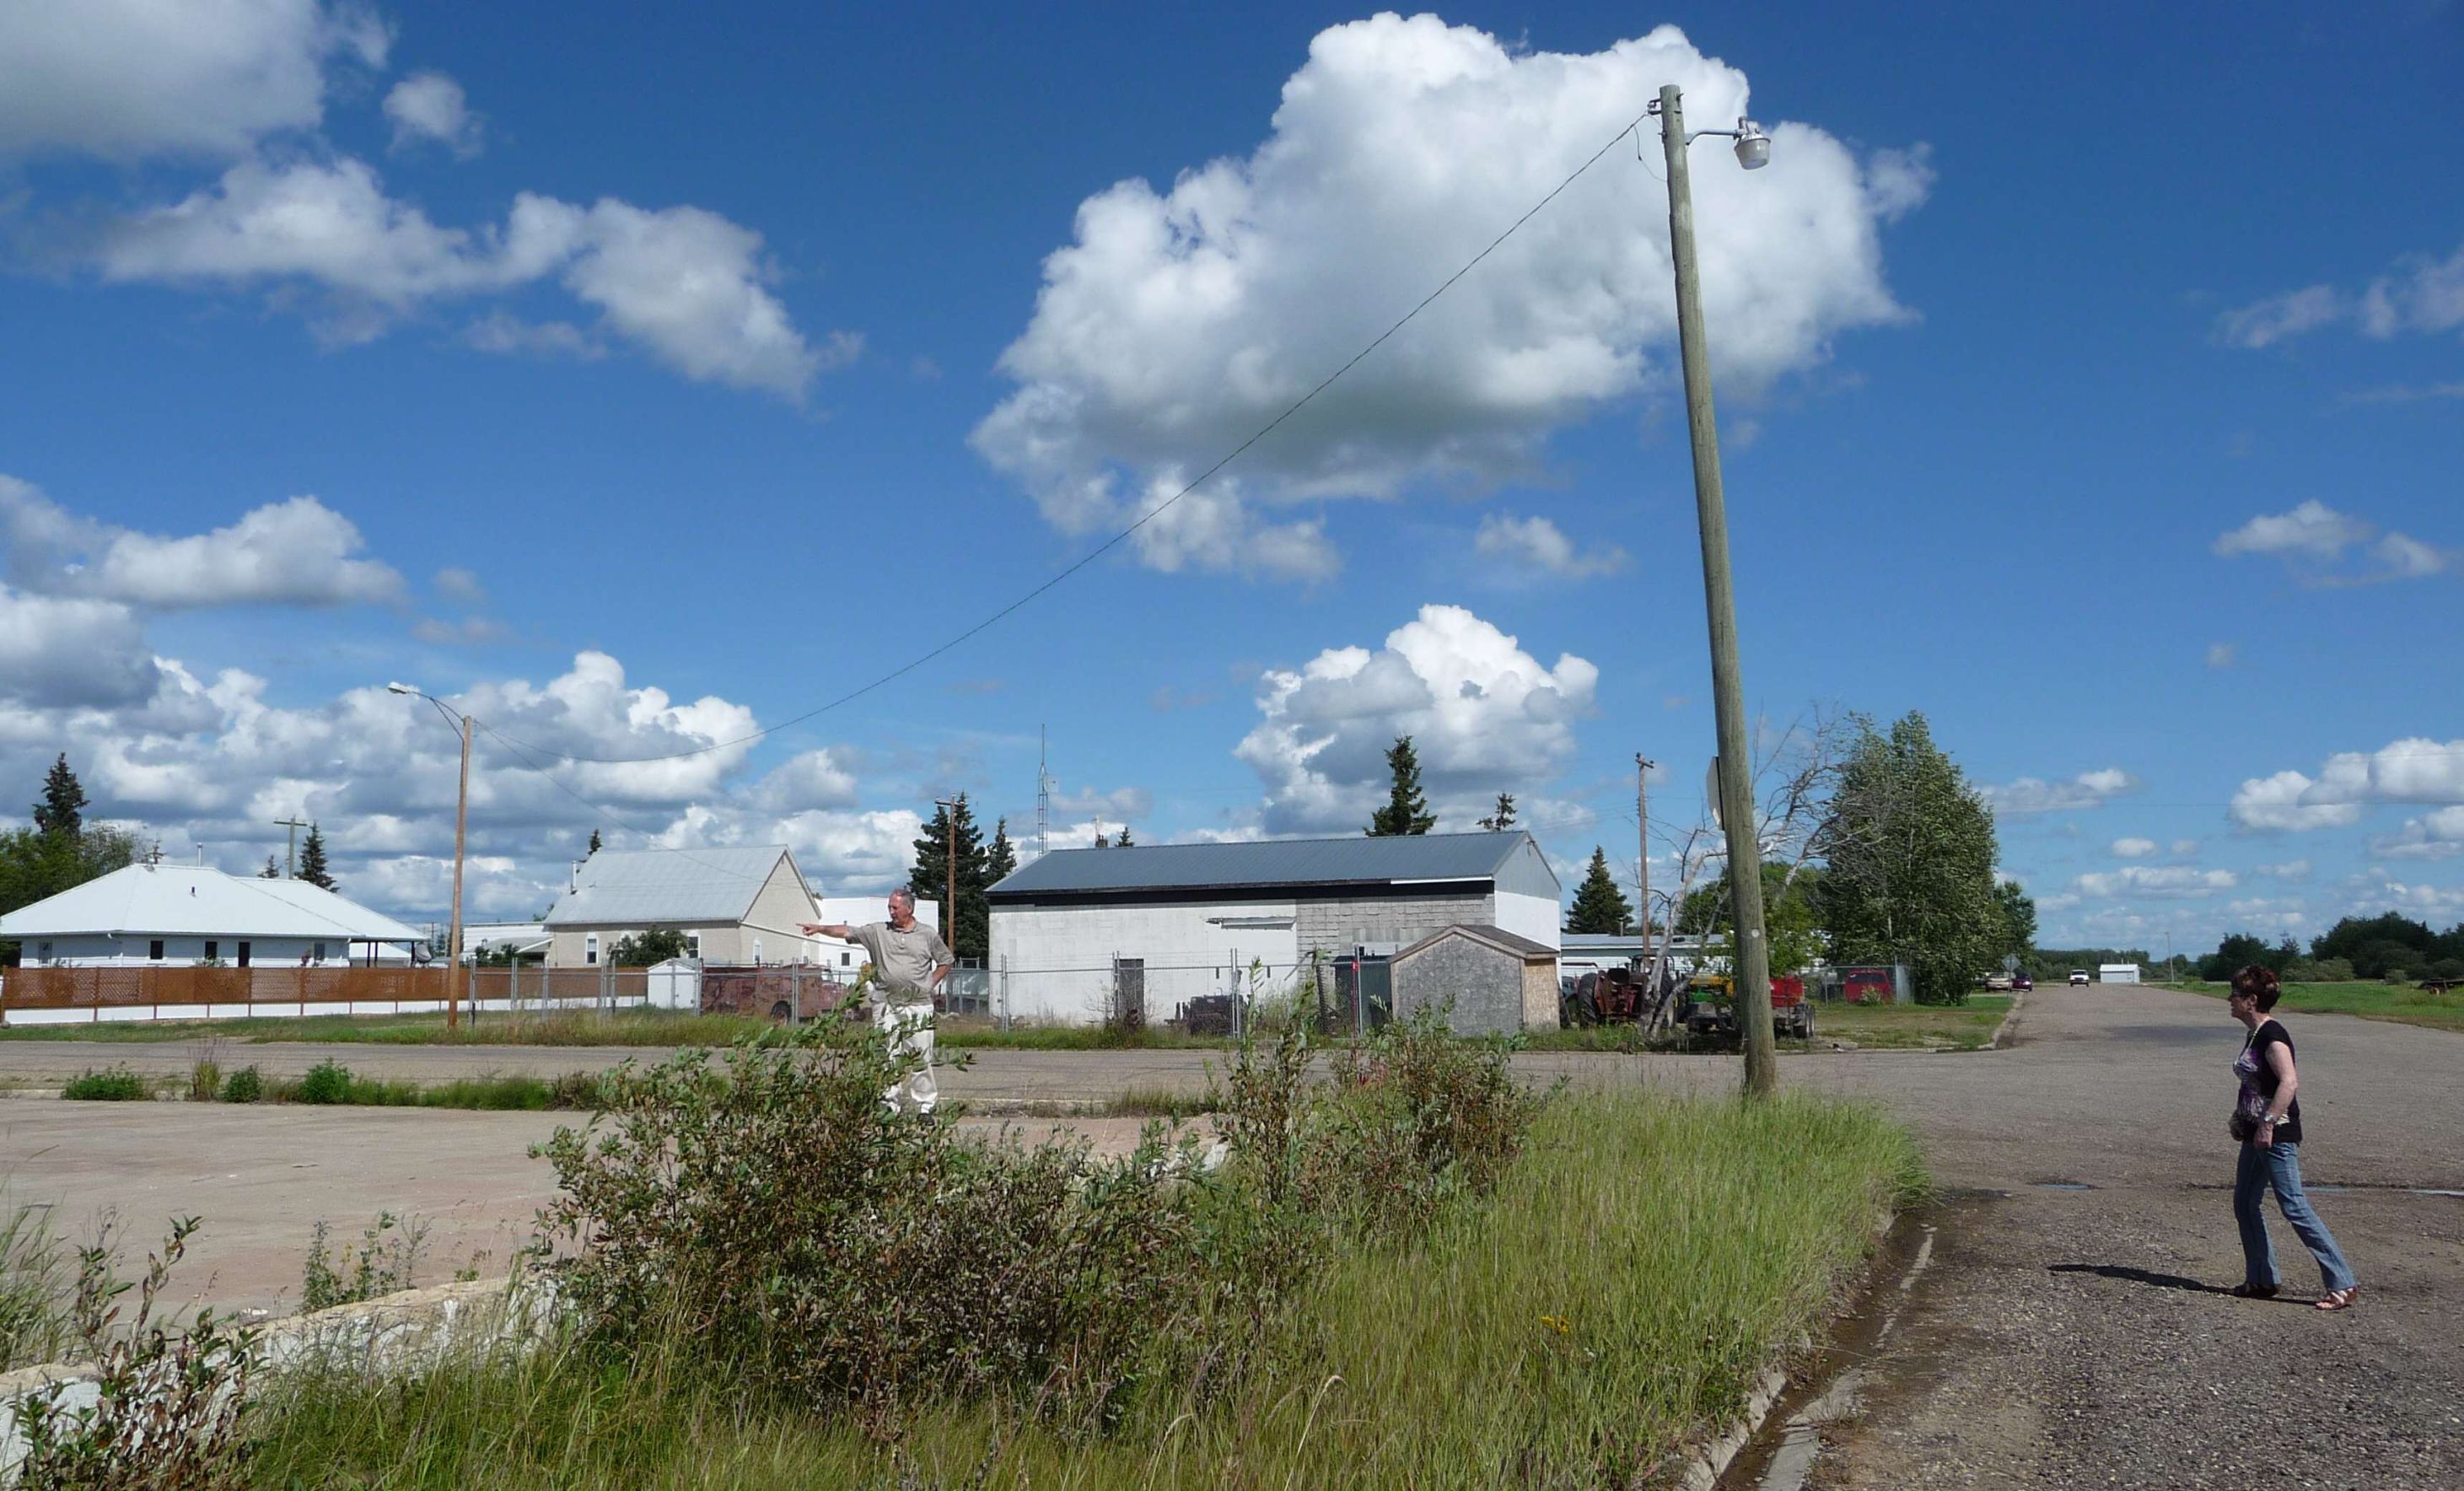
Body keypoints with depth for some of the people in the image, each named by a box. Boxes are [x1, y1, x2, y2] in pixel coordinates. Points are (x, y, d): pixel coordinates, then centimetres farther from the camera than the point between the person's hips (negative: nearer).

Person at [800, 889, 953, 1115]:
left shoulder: (928, 935, 6)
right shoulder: (878, 931, 8)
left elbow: (946, 962, 15)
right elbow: (847, 931, 0)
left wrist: (930, 984, 4)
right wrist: (820, 928, -13)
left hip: (918, 1005, -1)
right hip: (886, 1005, 1)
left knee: (920, 1057, -1)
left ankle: (926, 1106, 5)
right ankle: (888, 1105, 7)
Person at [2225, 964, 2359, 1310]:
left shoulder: (2271, 1035, -16)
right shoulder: (2255, 1035, 14)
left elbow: (2289, 1082, -26)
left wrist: (2267, 1124, -26)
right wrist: (2241, 1118, 18)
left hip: (2277, 1135, -10)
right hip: (2256, 1134, 10)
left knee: (2294, 1207, -9)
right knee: (2245, 1205, 13)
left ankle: (2342, 1283, -2)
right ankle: (2261, 1281, 21)